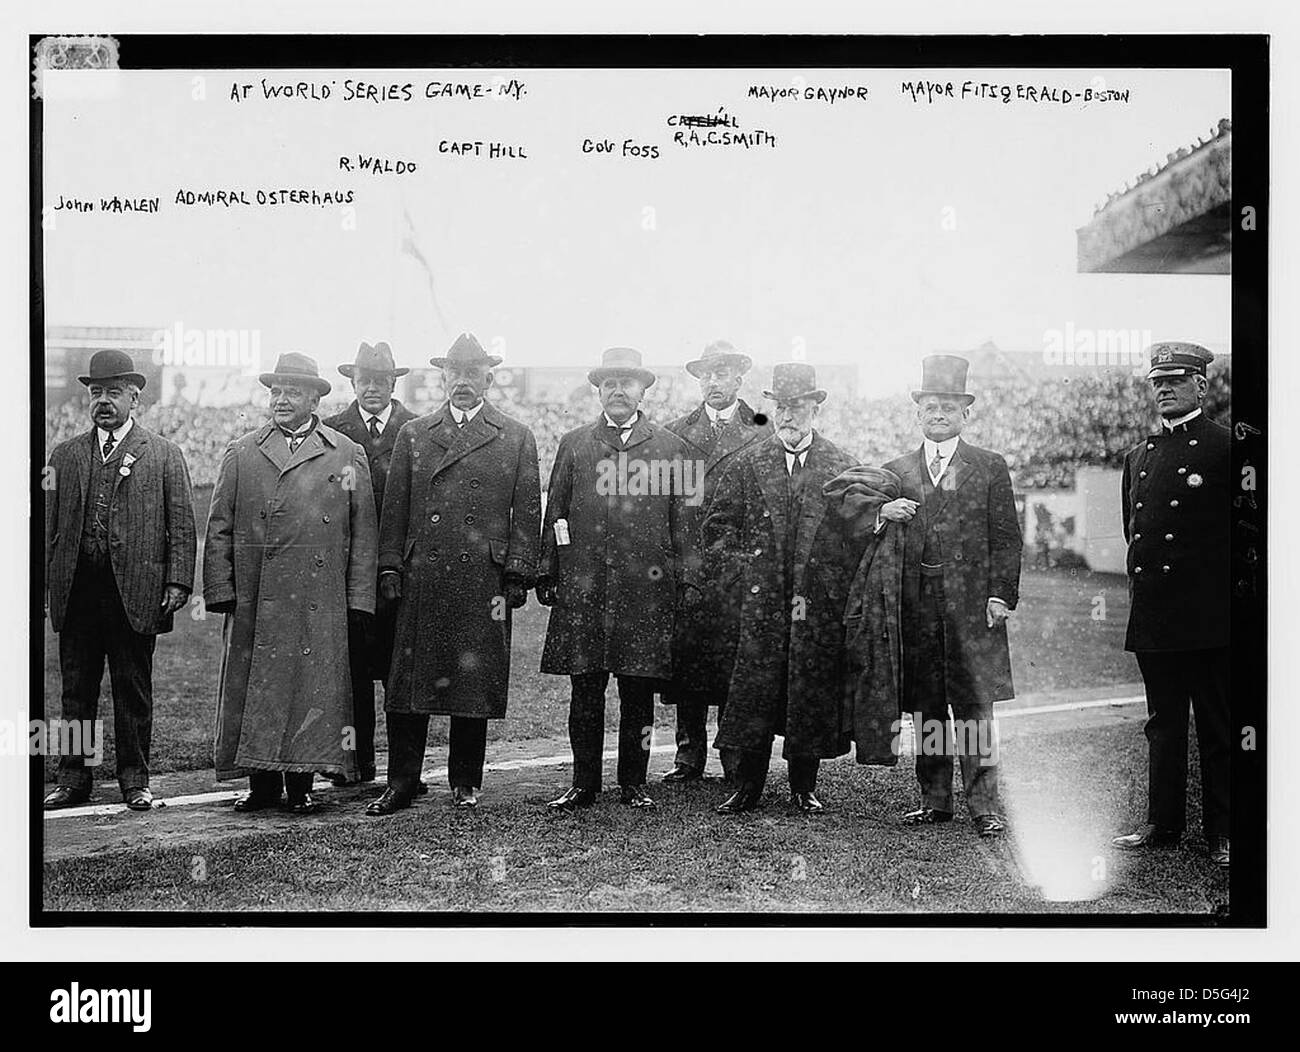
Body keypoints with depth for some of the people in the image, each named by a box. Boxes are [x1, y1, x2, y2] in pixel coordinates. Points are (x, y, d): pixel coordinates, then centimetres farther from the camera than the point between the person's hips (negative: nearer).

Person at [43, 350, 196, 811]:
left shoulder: (164, 454, 6)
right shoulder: (65, 456, 13)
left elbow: (182, 524, 2)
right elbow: (48, 525, 11)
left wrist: (178, 582, -8)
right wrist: (39, 583, 3)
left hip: (136, 590, -2)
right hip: (76, 588, 3)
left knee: (134, 691, 4)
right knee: (76, 690, 7)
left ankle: (135, 779, 13)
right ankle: (74, 778, 16)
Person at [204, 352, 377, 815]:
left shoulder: (348, 455, 8)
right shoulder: (241, 453, 10)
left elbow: (363, 533, 6)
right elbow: (219, 528, 9)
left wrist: (359, 598, -1)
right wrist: (221, 590, -1)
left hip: (320, 600, -1)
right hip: (254, 598, 1)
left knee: (314, 687, 0)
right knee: (254, 688, 3)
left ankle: (301, 784, 10)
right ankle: (262, 783, 14)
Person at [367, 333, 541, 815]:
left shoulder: (516, 439, 9)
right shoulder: (413, 435, 13)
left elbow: (527, 513, 6)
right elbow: (395, 509, 12)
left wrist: (518, 575, -1)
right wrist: (390, 568, 4)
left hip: (484, 581, -1)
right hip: (421, 580, 1)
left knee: (476, 681, 3)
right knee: (408, 684, 0)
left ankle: (466, 782, 16)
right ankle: (401, 784, 8)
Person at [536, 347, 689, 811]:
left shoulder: (670, 447, 10)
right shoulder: (574, 444, 12)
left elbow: (680, 518, 9)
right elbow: (554, 512, 11)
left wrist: (680, 580, 3)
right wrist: (546, 573, 5)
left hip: (647, 585, 0)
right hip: (582, 585, 1)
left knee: (639, 690, 3)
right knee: (585, 689, 2)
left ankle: (633, 782, 14)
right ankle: (584, 784, 11)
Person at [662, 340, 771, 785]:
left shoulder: (762, 433, 6)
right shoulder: (674, 433, 12)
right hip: (685, 564, 2)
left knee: (737, 661, -2)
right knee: (686, 660, 2)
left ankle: (736, 757, 7)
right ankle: (689, 754, 10)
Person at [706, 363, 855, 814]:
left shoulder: (840, 465, 6)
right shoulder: (750, 464, 8)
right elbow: (717, 523, 11)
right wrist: (735, 568, 2)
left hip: (821, 597, 0)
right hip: (761, 597, 1)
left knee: (813, 691, 2)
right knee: (753, 689, -1)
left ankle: (804, 788, 14)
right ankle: (747, 786, 8)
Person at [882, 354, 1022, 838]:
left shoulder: (990, 468, 7)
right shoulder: (895, 472, 13)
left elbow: (1007, 539, 3)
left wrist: (1001, 595, -6)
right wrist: (882, 515, -9)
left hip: (972, 606, -3)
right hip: (916, 607, 3)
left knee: (975, 708, -3)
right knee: (926, 709, 6)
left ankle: (984, 804, 2)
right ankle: (935, 799, 15)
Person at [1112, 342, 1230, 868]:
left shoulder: (1224, 447, -3)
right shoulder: (1138, 455, 16)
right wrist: (1140, 584, 14)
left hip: (1208, 617, -6)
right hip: (1153, 616, 6)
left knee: (1218, 726, 0)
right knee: (1163, 722, 12)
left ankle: (1221, 831, 7)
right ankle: (1163, 823, 20)